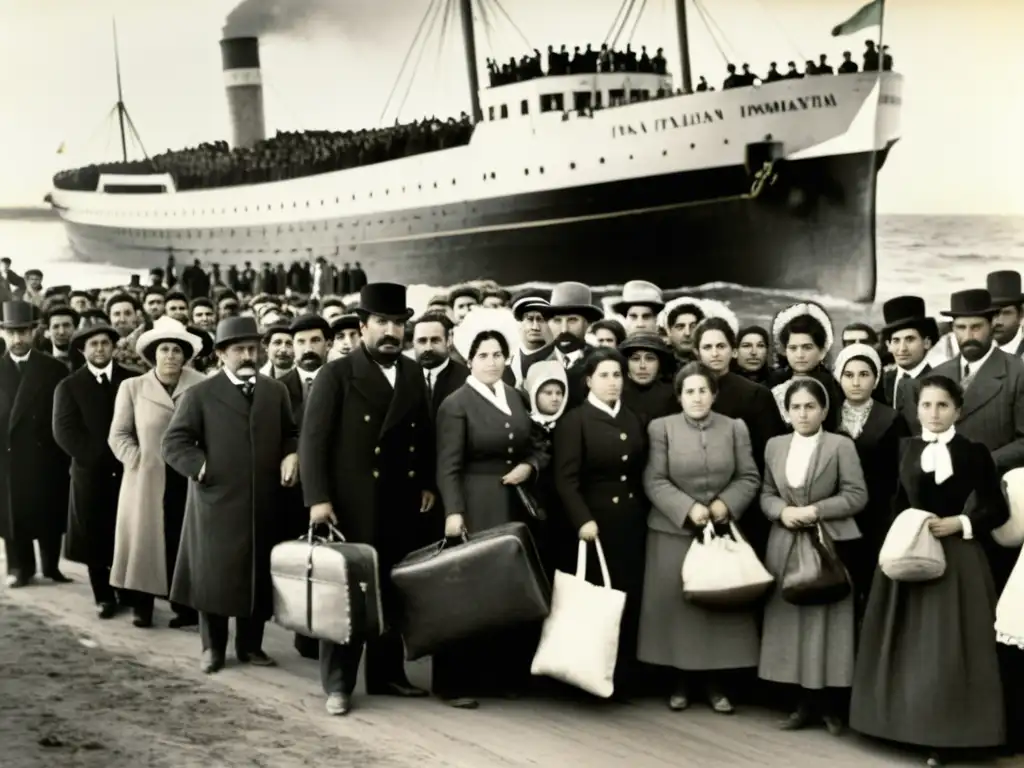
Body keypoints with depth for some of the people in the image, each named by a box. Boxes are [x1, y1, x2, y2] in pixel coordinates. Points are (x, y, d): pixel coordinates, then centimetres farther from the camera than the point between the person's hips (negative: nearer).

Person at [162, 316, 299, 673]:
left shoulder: (276, 391, 12)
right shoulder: (201, 394, 0)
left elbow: (291, 434, 19)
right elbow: (174, 441, -3)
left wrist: (291, 455, -1)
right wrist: (202, 467, -12)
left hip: (263, 502, 3)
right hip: (216, 500, -3)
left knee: (259, 574, 8)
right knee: (214, 574, 2)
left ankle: (250, 645, 20)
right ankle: (213, 647, 14)